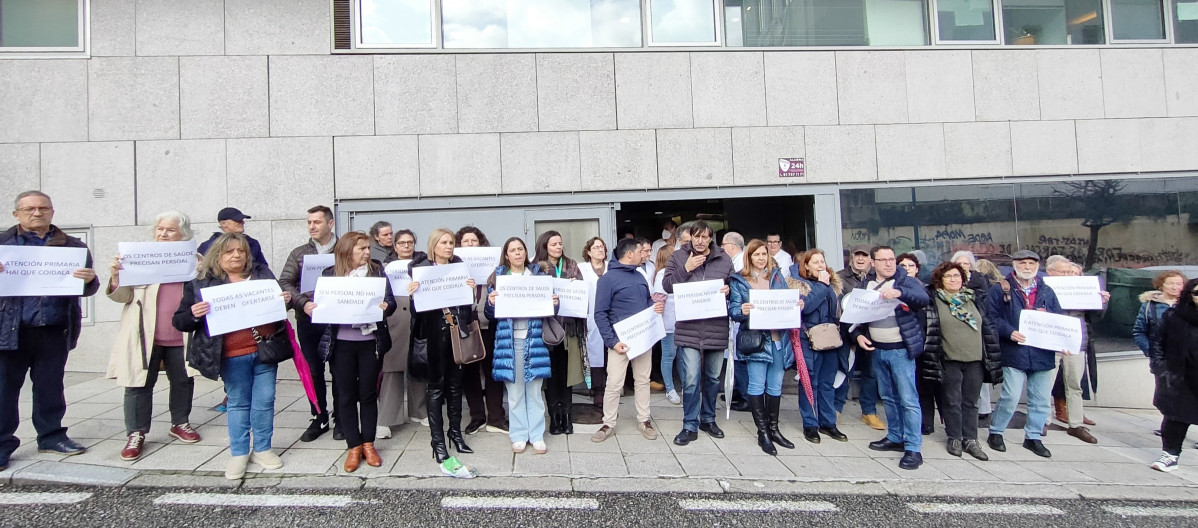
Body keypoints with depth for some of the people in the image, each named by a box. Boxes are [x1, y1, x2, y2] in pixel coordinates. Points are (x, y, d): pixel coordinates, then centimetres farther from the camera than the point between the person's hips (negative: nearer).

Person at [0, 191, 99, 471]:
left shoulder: (73, 246, 9)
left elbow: (88, 289, 8)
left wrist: (89, 280, -17)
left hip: (55, 331, 1)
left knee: (50, 386, 11)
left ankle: (51, 435, 23)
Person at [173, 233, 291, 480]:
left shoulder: (263, 276, 10)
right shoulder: (202, 284, 2)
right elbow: (179, 322, 2)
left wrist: (285, 301, -4)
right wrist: (194, 315, -21)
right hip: (233, 356, -2)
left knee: (265, 401, 7)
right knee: (238, 403, 8)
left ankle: (262, 449, 22)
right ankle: (239, 453, 23)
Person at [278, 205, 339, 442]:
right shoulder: (299, 254, 10)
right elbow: (285, 283, 2)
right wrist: (303, 303, -14)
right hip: (307, 321, 3)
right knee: (313, 372, 10)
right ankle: (319, 418, 24)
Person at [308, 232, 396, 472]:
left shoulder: (377, 270, 3)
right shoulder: (330, 274, 3)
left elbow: (390, 301, -2)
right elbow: (320, 304, 2)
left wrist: (385, 306, -24)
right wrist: (308, 306, -19)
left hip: (370, 342, 0)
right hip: (340, 344, 0)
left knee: (368, 394, 9)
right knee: (346, 396, 8)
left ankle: (368, 443, 23)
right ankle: (354, 446, 21)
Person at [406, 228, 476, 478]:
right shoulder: (421, 268, -3)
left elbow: (467, 305, 7)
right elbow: (416, 307, -5)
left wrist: (470, 290, -12)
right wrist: (412, 294, -25)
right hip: (433, 333, -4)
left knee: (455, 384, 13)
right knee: (436, 387, 0)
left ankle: (455, 432, 30)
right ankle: (439, 447, 4)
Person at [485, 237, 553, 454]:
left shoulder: (537, 274, 10)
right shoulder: (498, 277, 7)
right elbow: (490, 314, 5)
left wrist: (553, 303, -7)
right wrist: (490, 302, -17)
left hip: (534, 339, 1)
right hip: (509, 341, 0)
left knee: (534, 391, 5)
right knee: (514, 391, 5)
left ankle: (537, 436, 16)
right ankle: (518, 436, 18)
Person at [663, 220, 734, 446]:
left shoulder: (724, 259, 6)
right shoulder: (678, 257, 3)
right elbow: (667, 285, -2)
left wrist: (729, 289, -8)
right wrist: (686, 269, -14)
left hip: (717, 328, 3)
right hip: (689, 328, -2)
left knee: (713, 377, 15)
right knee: (691, 379, -6)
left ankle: (708, 419, 34)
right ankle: (690, 426, 9)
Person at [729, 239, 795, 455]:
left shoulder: (777, 276, 12)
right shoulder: (739, 281, 1)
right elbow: (733, 310, -4)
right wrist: (742, 311, -25)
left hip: (779, 338, 4)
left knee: (775, 386, 11)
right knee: (757, 385, -2)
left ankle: (774, 429, 24)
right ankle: (762, 432, 9)